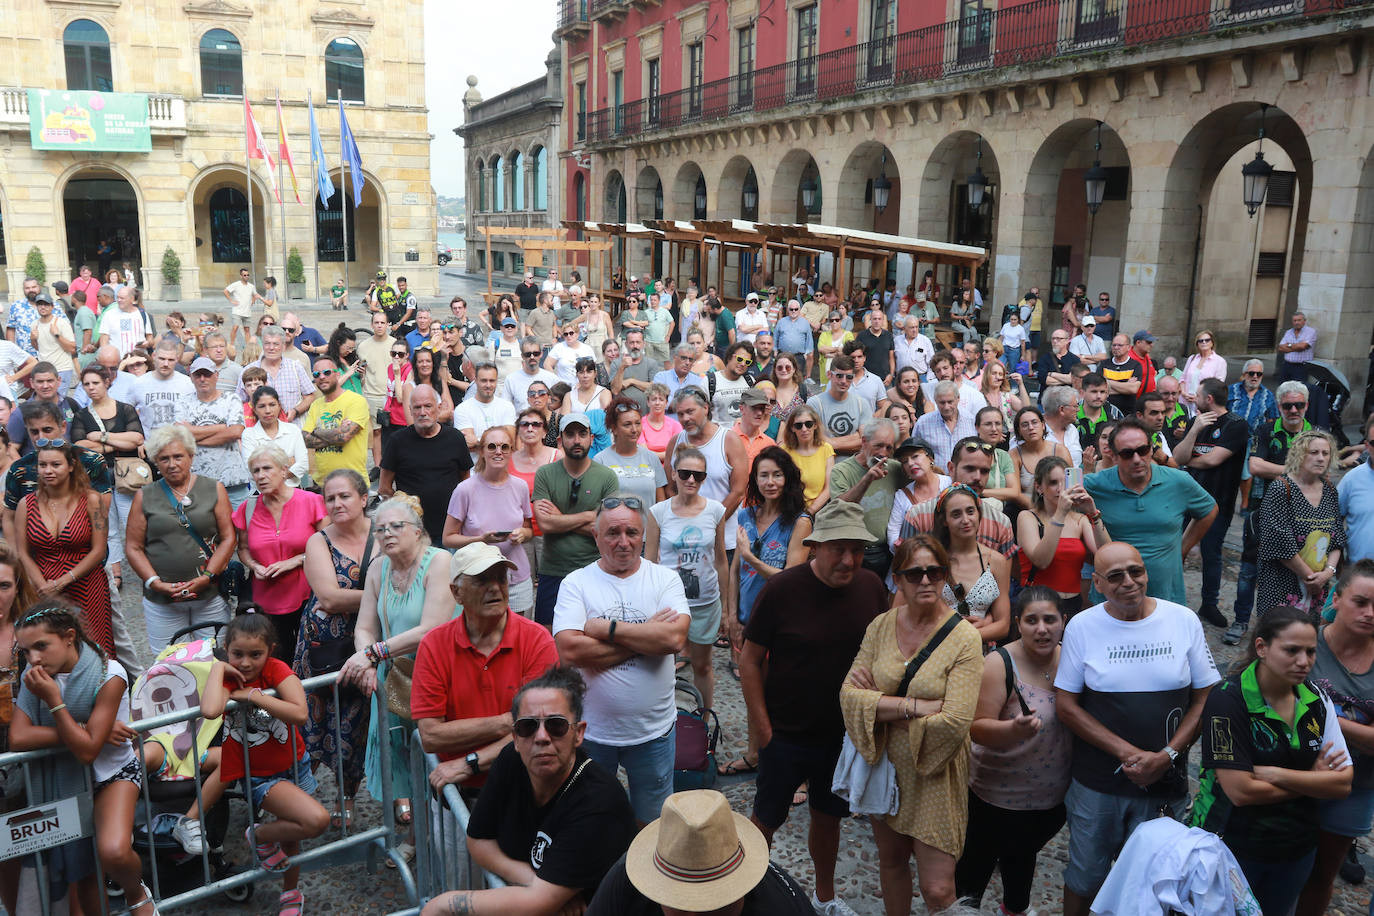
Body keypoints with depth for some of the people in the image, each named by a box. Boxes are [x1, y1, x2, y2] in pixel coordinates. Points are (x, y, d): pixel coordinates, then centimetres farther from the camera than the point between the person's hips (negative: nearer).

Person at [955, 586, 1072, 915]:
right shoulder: (1000, 664, -22)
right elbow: (977, 728, -25)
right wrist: (1014, 729, -43)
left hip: (1053, 796, 5)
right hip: (999, 796, -5)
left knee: (1023, 853, 27)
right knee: (979, 861, 12)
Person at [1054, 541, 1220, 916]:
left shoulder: (1184, 621, -5)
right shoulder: (1082, 626, -8)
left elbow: (1205, 697, -1)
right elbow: (1066, 705, -7)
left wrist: (1166, 756, -13)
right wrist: (1128, 753, -15)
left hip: (1165, 783, 1)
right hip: (1096, 783, -1)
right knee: (1085, 875, 14)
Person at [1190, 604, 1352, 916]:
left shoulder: (1316, 700, -4)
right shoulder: (1229, 700, -21)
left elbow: (1343, 783, -8)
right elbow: (1241, 791, -25)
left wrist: (1274, 774, -20)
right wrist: (1312, 780, -13)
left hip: (1296, 850, 5)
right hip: (1231, 847, -5)